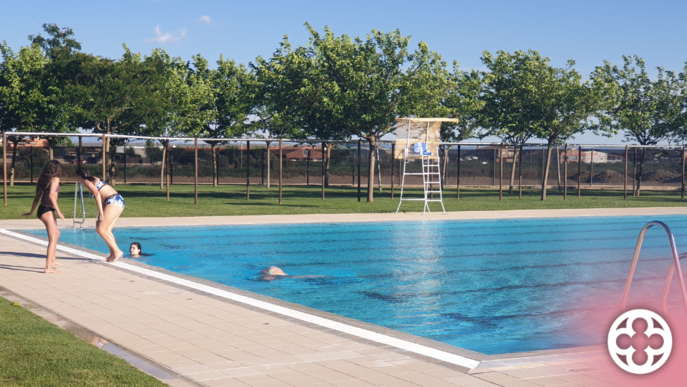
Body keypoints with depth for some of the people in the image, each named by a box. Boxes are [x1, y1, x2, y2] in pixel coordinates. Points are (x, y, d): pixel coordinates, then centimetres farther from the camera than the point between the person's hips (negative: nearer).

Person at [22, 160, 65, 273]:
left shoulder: (43, 179, 14)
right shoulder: (55, 179, -8)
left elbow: (37, 197, 18)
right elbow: (51, 195, -22)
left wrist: (31, 212, 25)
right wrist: (58, 210, -22)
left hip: (42, 210, 9)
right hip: (48, 210, -9)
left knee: (56, 234, 27)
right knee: (53, 239, -9)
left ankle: (52, 260, 36)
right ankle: (48, 267, -14)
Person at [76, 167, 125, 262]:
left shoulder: (86, 181, 0)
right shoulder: (94, 179, 27)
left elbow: (97, 193, -16)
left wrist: (101, 213, -20)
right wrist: (99, 218, 29)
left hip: (113, 201, -9)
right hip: (119, 201, 9)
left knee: (101, 230, -7)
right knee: (107, 230, 12)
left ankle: (117, 251, -9)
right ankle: (113, 254, 8)